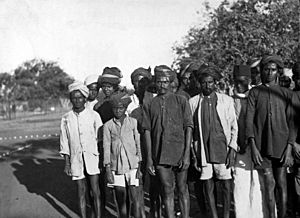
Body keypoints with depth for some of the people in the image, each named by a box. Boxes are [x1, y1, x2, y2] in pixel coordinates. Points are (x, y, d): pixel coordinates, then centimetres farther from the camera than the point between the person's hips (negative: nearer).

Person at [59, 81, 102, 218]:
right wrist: (67, 163, 6)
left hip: (93, 157, -1)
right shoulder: (66, 118, 4)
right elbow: (64, 142, 8)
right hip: (76, 160, 2)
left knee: (95, 191, -2)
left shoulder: (94, 115, -1)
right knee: (81, 192, 8)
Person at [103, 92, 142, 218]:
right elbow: (106, 148, 4)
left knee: (135, 198, -3)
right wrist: (108, 170, -1)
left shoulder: (133, 122, 4)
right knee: (121, 200, 6)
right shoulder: (108, 125, 4)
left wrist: (140, 166, 1)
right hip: (116, 167, 1)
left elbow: (138, 145, 6)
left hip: (132, 165, 0)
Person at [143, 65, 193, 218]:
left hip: (179, 153, -1)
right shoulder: (150, 104, 7)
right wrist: (149, 158, 1)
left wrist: (187, 154, -8)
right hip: (160, 154, 1)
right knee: (167, 191, 6)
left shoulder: (181, 101, 3)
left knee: (182, 189, 8)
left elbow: (188, 128, 0)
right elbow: (147, 131, 6)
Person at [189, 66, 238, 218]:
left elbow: (234, 126, 8)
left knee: (226, 184, 0)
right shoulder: (193, 102, 6)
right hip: (202, 151, 0)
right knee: (207, 186, 2)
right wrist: (193, 154, 2)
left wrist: (232, 148, -2)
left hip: (222, 149, 0)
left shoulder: (226, 100, 7)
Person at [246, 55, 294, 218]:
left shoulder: (286, 93, 10)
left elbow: (291, 122, 6)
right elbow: (249, 121, 1)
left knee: (281, 184, 4)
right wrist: (253, 147, -8)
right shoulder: (254, 92, 8)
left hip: (281, 146, 1)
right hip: (261, 146, -1)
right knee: (269, 184, -2)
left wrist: (289, 148, -4)